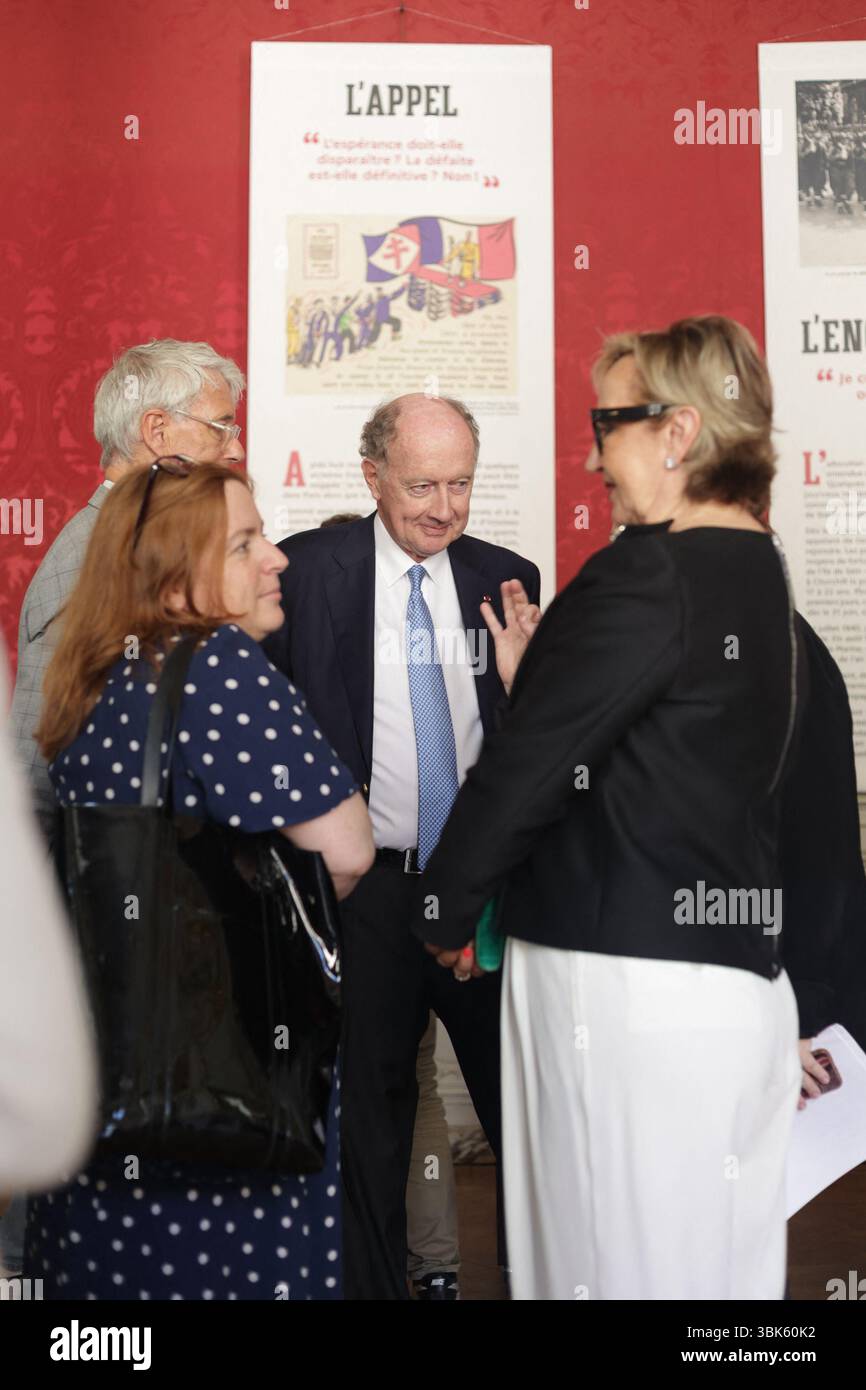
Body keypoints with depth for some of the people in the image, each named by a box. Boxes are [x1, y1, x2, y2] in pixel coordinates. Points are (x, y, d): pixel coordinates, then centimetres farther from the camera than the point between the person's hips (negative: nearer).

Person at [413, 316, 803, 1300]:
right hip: (741, 987, 9)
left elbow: (522, 770, -13)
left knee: (613, 1259, 4)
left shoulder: (645, 575, -15)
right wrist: (530, 673, 13)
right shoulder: (758, 574, 12)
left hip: (628, 991, -9)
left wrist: (444, 915, 0)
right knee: (720, 1261, 17)